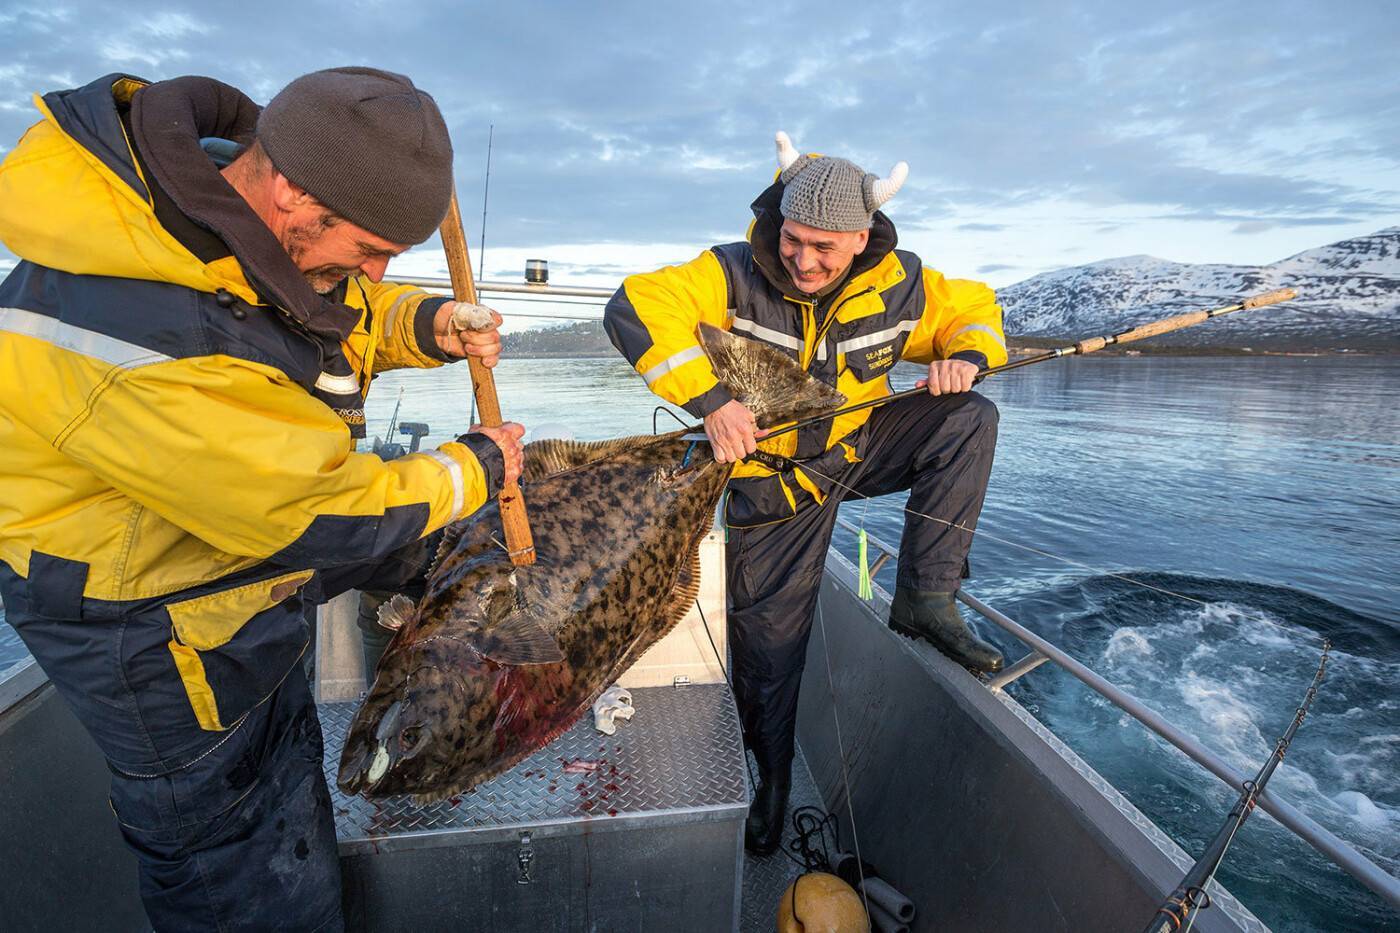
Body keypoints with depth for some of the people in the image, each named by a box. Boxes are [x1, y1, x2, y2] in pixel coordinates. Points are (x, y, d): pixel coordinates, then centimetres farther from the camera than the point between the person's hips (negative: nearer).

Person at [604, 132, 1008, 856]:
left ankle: (925, 600, -11)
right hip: (773, 480, -3)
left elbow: (974, 307, 6)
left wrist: (964, 356, -17)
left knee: (967, 419, -17)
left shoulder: (899, 285, -11)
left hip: (859, 447, 3)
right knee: (767, 639, 4)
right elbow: (638, 306, -33)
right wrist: (709, 401, -40)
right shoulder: (735, 276, -21)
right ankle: (771, 778, 32)